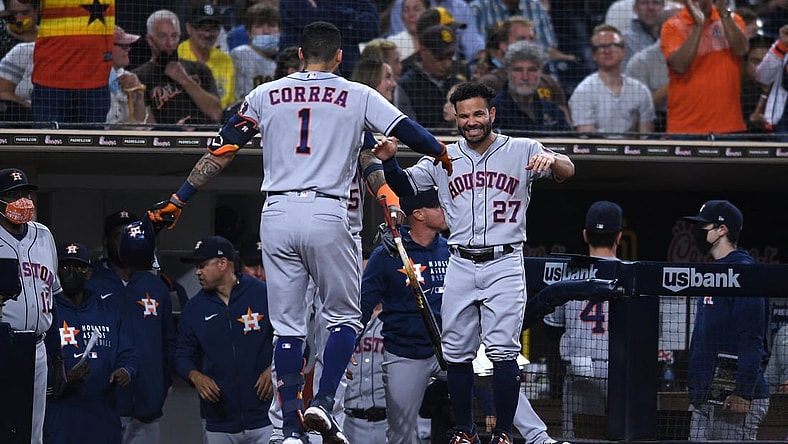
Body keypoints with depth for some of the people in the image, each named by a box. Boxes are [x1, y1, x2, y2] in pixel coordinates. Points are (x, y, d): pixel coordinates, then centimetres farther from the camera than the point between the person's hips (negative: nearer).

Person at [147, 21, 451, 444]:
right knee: (345, 318, 11)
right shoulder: (358, 96, 5)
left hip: (277, 216, 2)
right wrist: (446, 156, 16)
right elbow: (408, 132, 1)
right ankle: (323, 402, -9)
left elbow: (220, 152, 8)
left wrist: (177, 200, 12)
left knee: (287, 327, 8)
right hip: (327, 216, -2)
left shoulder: (265, 95, 10)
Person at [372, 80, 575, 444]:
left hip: (504, 264, -3)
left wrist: (550, 160, -32)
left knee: (503, 351, -10)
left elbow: (567, 171, -9)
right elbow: (405, 187, 11)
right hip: (460, 266, 3)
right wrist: (389, 161, -9)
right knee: (457, 353, 4)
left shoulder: (521, 151, 2)